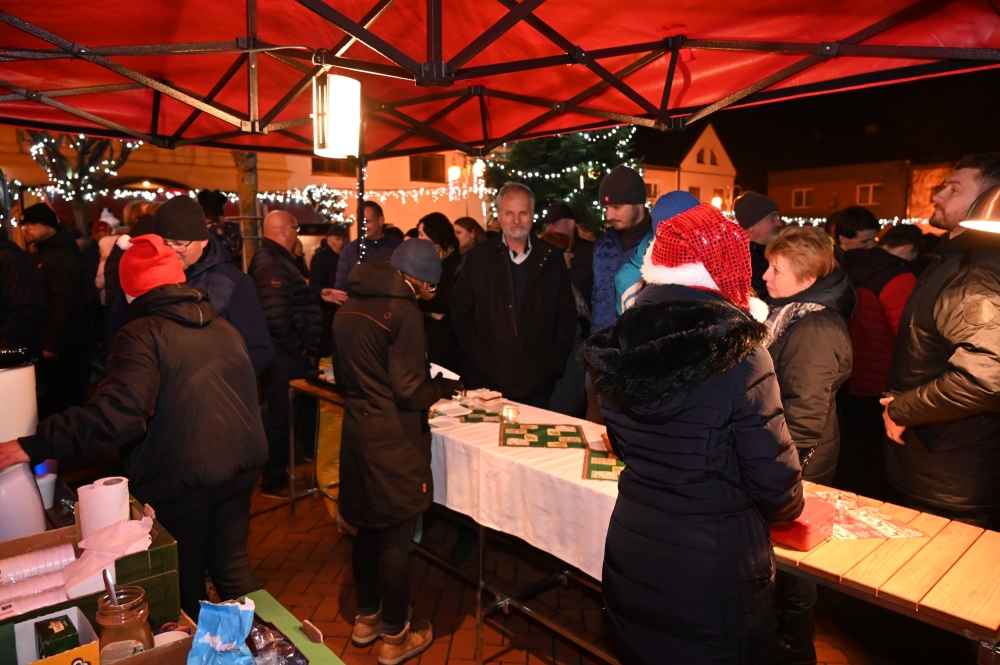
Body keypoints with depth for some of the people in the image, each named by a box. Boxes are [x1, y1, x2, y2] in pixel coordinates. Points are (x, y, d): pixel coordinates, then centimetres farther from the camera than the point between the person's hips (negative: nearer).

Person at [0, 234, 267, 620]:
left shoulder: (143, 335, -13)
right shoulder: (223, 328, 10)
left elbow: (116, 415, -26)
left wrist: (35, 446, -20)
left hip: (182, 481, -6)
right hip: (243, 467, 6)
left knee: (185, 585, 16)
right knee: (232, 563, 20)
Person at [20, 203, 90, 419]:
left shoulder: (63, 257, -16)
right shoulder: (39, 254, 16)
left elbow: (64, 305, -23)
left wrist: (51, 344, -22)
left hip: (62, 346, -10)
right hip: (45, 342, 10)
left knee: (64, 401, -1)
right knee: (50, 400, 16)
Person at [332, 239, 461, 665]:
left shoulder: (349, 308, 7)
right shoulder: (403, 312, -18)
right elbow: (410, 389, -19)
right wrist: (448, 386, -2)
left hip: (357, 433, 8)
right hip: (394, 440, -8)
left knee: (367, 529, 21)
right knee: (396, 538, 6)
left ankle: (366, 617, 37)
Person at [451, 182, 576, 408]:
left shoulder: (551, 258, 5)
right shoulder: (478, 258, 2)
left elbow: (567, 313, 8)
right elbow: (461, 312, 3)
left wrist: (555, 360, -1)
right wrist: (479, 357, -6)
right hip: (489, 381, -1)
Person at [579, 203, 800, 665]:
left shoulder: (615, 348, -6)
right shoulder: (739, 355, -21)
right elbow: (774, 478, -14)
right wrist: (791, 507, 9)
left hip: (629, 554, 5)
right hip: (714, 562, -4)